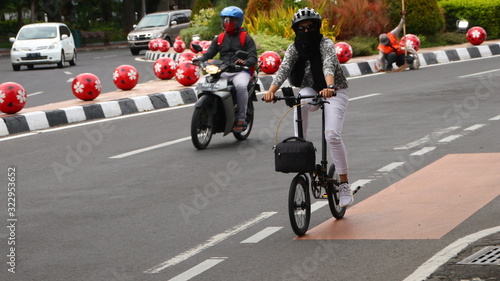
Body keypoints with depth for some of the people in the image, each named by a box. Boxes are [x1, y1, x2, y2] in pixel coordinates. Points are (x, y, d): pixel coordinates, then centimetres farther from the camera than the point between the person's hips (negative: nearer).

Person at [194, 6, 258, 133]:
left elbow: (253, 58, -3)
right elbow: (209, 53, 13)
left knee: (241, 86, -37)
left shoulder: (246, 38, 7)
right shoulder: (219, 39, 20)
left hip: (240, 71, -5)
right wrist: (199, 60, -10)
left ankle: (241, 118, -27)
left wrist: (245, 62, -26)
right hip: (223, 72, 5)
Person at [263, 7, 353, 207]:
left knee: (332, 135, -22)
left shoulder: (326, 44, -18)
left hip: (334, 92, -3)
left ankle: (344, 184, -13)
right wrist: (271, 91, -41)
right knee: (301, 100, -35)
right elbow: (283, 69, -22)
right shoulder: (294, 48, -6)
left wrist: (329, 87, -58)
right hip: (310, 90, 3)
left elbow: (329, 66, -37)